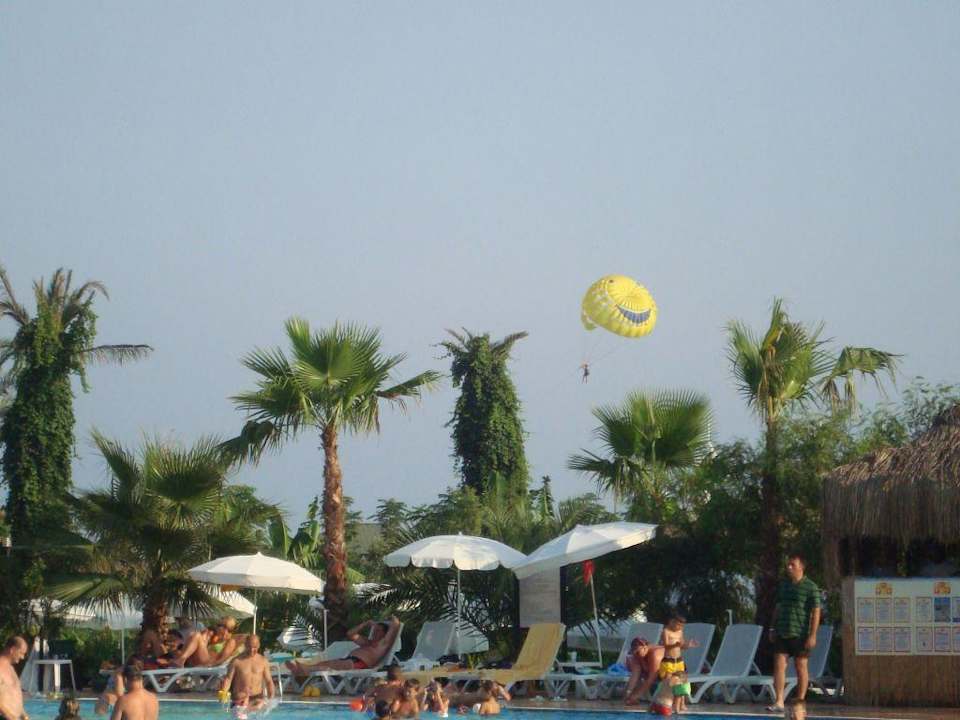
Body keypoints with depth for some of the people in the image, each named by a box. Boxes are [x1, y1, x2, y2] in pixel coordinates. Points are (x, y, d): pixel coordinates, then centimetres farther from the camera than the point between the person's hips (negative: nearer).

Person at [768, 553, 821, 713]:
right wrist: (773, 629, 15)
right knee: (779, 665, -5)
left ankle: (800, 702, 11)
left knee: (801, 666, 4)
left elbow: (816, 611, -8)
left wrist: (812, 635, -13)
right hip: (782, 633, 5)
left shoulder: (810, 587, -5)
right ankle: (779, 702, -7)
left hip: (800, 634, -5)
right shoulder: (783, 585, 12)